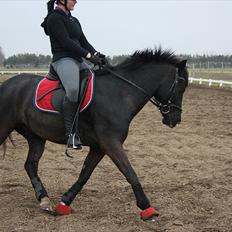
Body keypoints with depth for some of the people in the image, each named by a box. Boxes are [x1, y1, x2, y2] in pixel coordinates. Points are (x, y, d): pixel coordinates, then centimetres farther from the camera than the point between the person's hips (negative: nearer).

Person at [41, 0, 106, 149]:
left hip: (79, 61, 10)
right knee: (73, 90, -35)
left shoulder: (74, 21, 23)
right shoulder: (54, 18, -3)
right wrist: (89, 55, -18)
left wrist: (96, 54, -4)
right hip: (63, 60, -10)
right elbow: (66, 42, -13)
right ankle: (71, 132, -31)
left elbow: (84, 42, 16)